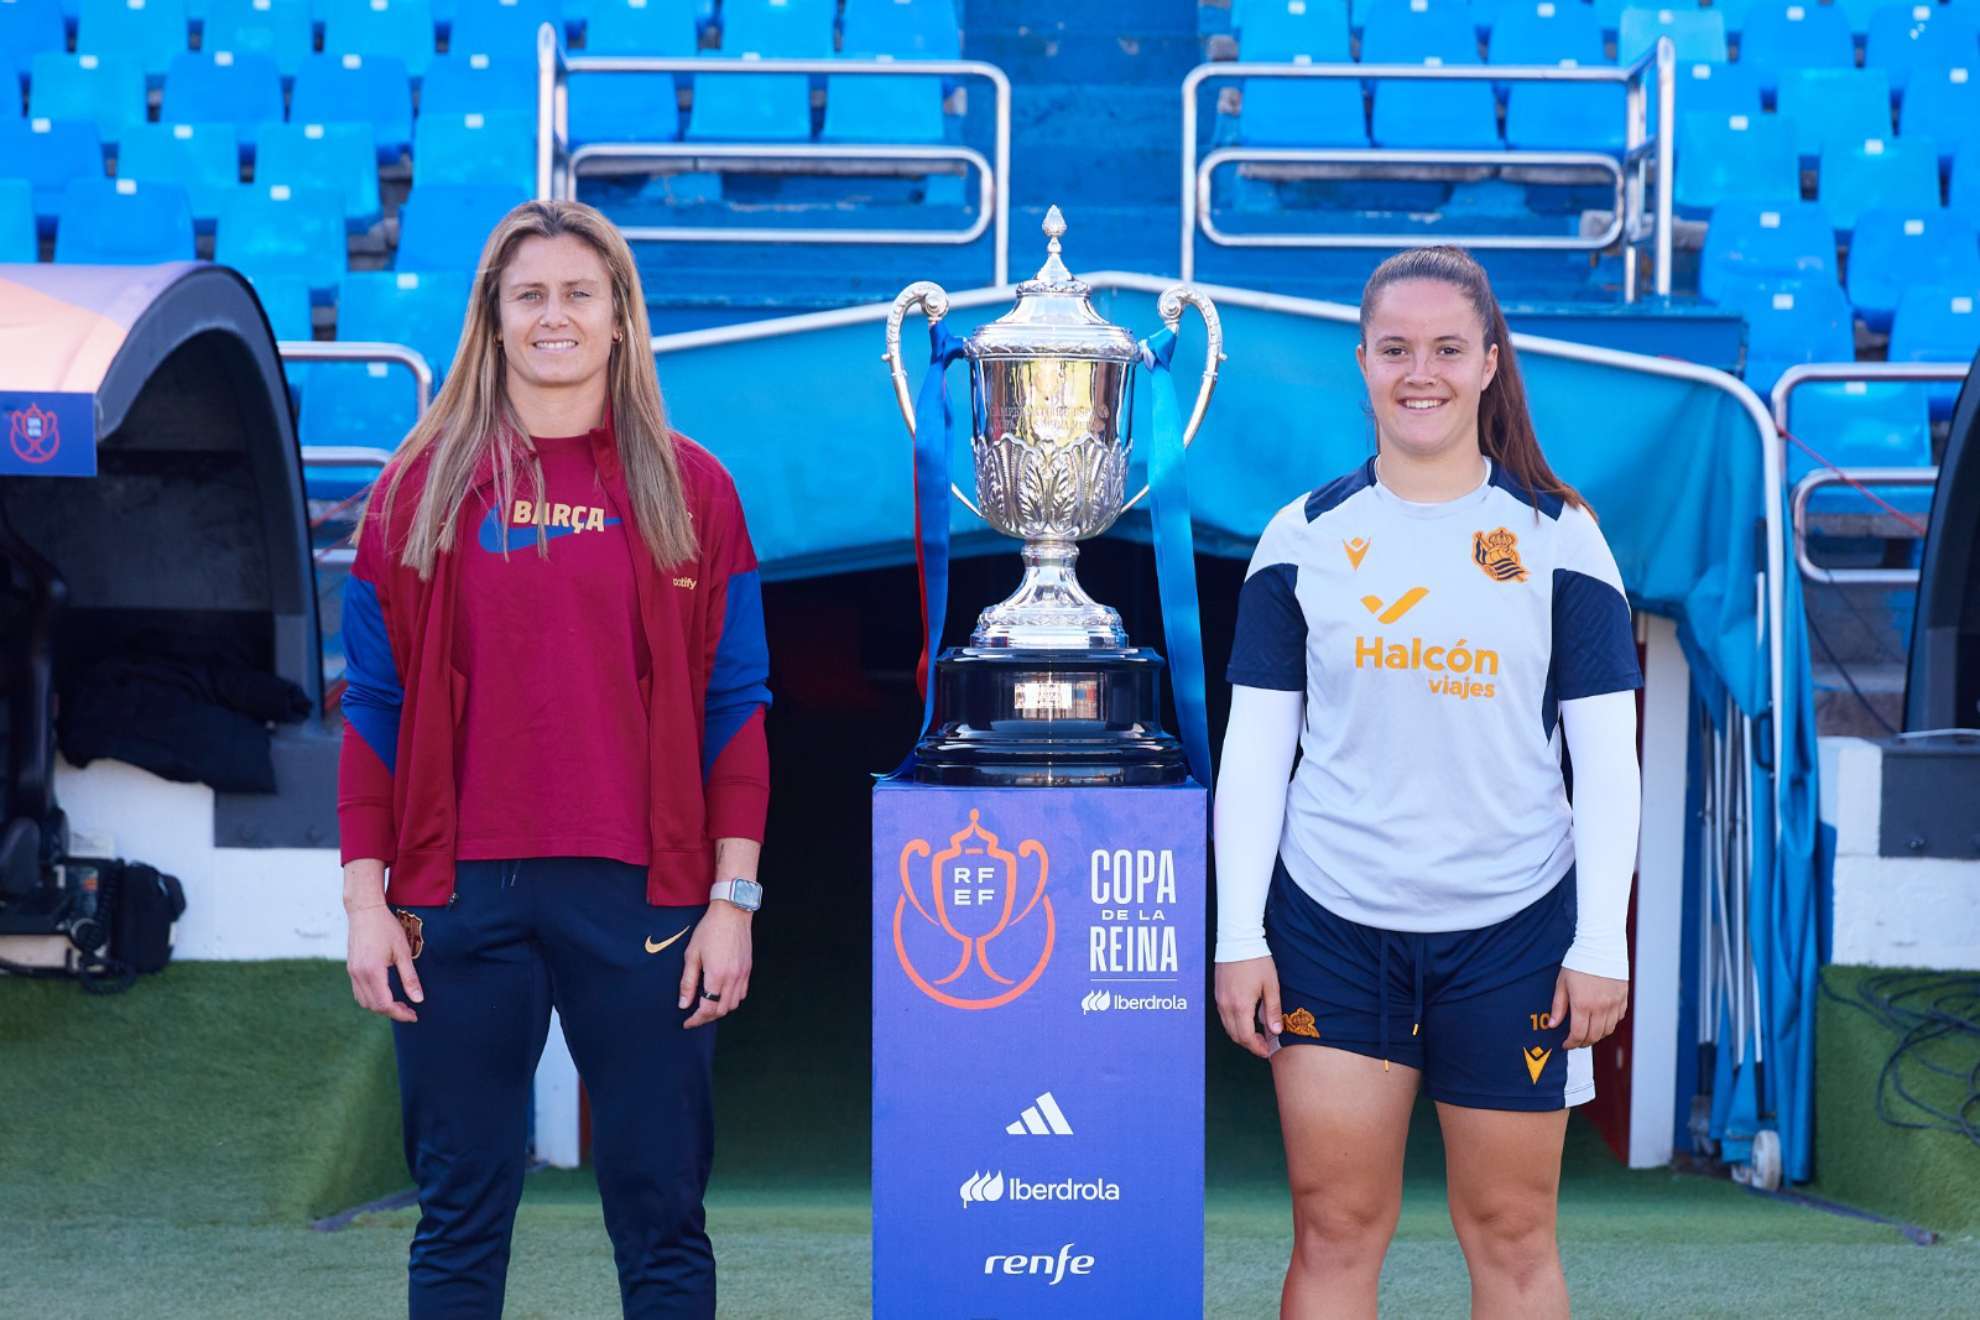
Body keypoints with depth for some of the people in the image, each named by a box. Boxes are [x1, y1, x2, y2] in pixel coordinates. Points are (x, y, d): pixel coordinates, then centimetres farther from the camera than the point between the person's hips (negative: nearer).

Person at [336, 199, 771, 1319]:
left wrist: (733, 899, -3)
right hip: (463, 894, 1)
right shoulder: (424, 487, 7)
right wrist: (366, 898, -1)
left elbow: (735, 708, 4)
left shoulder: (687, 490, 5)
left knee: (662, 1208, 4)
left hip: (642, 893, 0)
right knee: (462, 1211, 6)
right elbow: (375, 707, 6)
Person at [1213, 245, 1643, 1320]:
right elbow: (1254, 752, 5)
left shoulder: (1558, 536, 2)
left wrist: (1601, 943, -4)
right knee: (1335, 1229, 2)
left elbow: (1606, 756, 2)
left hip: (1512, 931, 0)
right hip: (1331, 926, 1)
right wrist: (1239, 936, -1)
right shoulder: (1303, 537, 4)